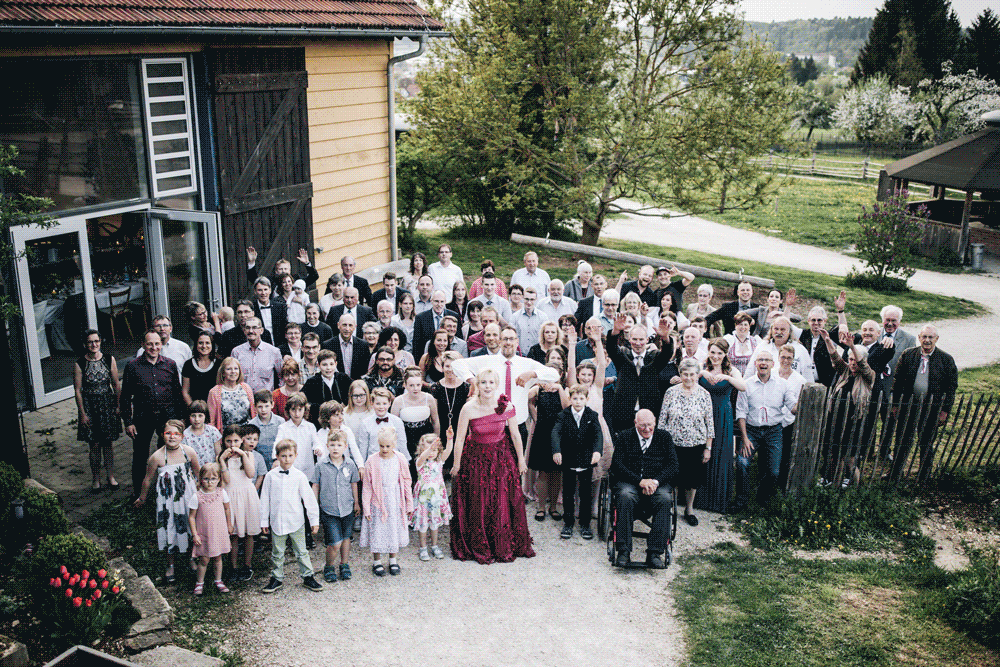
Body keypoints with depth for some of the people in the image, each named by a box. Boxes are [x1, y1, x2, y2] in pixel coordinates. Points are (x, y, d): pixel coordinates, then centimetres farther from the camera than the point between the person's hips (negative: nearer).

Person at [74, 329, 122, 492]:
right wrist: (82, 413, -7)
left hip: (108, 405, 2)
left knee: (109, 443, 8)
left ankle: (110, 476, 22)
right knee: (94, 445, 3)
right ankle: (96, 478, 18)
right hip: (89, 406, -2)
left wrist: (118, 406, 1)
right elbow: (77, 391, -5)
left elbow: (116, 385, 4)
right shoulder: (79, 364, -7)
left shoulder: (109, 360, -1)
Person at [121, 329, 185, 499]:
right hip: (143, 418, -1)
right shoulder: (133, 366, -2)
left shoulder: (170, 364, 4)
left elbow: (177, 393, 10)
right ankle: (138, 491, 26)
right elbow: (125, 397, 1)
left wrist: (179, 418, 6)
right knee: (140, 456, 9)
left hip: (168, 416, 2)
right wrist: (128, 422, -4)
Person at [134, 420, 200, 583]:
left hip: (188, 497, 2)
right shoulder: (157, 457, -16)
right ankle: (170, 565, 29)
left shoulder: (189, 452, -11)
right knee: (169, 531, 7)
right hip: (167, 499, -2)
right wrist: (142, 498, 11)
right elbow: (148, 479, -1)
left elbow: (197, 472, 8)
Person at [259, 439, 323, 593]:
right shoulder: (271, 476, -2)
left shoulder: (299, 476, -5)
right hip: (276, 521, 1)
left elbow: (309, 498, -1)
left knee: (301, 551, 8)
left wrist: (314, 520, 0)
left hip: (296, 521, -1)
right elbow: (265, 499, 5)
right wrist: (264, 521, 6)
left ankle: (308, 577, 20)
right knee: (277, 553, 12)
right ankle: (277, 578, 26)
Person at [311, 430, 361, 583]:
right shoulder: (321, 465, -7)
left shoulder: (350, 465, -1)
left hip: (347, 509, 3)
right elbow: (315, 486, 3)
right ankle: (329, 567, 17)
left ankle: (345, 565, 35)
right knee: (335, 543, -8)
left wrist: (357, 503, 18)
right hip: (328, 510, -3)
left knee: (345, 538, 16)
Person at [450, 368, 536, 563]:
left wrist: (521, 460, 6)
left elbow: (515, 436, -3)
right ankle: (479, 548, 24)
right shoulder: (469, 409, -19)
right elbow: (459, 439, -10)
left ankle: (503, 547, 26)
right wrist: (456, 465, -3)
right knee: (477, 505, 7)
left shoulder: (506, 407, -15)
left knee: (503, 503, 7)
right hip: (476, 458, -1)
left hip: (501, 457, 1)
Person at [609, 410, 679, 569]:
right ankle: (623, 551, -32)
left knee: (665, 499, -32)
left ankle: (655, 552, -31)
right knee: (625, 497, -35)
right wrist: (640, 481, -15)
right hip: (629, 482, -1)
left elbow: (673, 466, 6)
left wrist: (655, 481, -13)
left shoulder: (664, 437, 15)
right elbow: (617, 465, -1)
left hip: (658, 483, 1)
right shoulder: (624, 437, 10)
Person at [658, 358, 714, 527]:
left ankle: (689, 509, 32)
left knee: (692, 478, 12)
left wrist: (708, 448, 0)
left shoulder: (704, 395, -3)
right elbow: (662, 420, 1)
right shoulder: (671, 392, -4)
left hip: (696, 445, 1)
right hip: (673, 444, -1)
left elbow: (710, 423, 1)